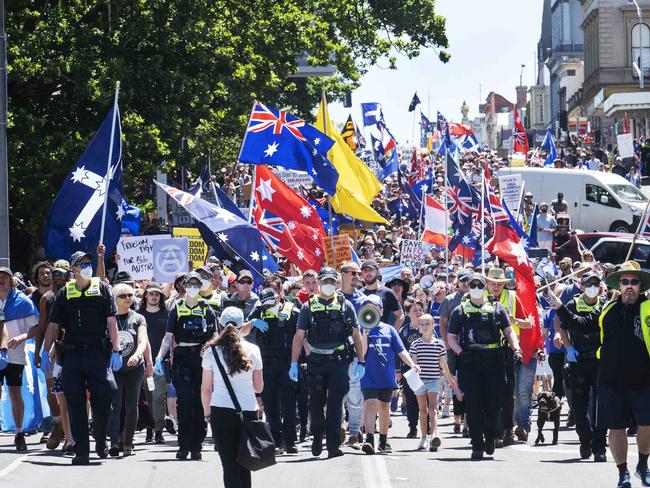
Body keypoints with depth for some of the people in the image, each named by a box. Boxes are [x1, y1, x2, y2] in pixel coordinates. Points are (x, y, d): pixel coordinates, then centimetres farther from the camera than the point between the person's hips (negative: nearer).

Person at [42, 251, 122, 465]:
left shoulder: (102, 289, 6)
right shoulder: (65, 293, 10)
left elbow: (111, 322, 2)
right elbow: (53, 325, 12)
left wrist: (115, 350, -5)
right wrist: (45, 353, 5)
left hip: (98, 353, -1)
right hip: (72, 355, 1)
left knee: (102, 401, -3)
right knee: (75, 404, -1)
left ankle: (100, 442, 21)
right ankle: (81, 450, 2)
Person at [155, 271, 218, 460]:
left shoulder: (207, 310, 8)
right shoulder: (177, 309, 9)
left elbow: (215, 338, 7)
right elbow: (168, 336, 5)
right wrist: (159, 358, -6)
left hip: (202, 357, 0)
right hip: (182, 358, 0)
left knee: (200, 404, 0)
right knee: (184, 403, -7)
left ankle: (196, 446, 4)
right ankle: (184, 446, -3)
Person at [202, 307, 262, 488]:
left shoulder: (212, 351, -2)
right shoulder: (252, 350, 2)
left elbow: (206, 388, 0)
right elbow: (259, 388, 8)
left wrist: (207, 413, 13)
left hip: (221, 412, -2)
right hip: (248, 411, 2)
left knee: (229, 465, -2)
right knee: (244, 465, 12)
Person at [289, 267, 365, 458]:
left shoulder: (345, 306, 7)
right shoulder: (309, 307, 8)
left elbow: (356, 335, 8)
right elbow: (299, 336, 7)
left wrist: (361, 362, 1)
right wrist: (294, 363, 0)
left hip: (339, 362, -1)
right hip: (316, 362, 1)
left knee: (335, 405, -5)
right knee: (316, 404, 6)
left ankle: (333, 447, -3)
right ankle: (317, 437, 28)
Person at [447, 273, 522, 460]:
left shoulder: (496, 309, 14)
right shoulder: (460, 311, 12)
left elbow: (509, 332, 13)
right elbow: (451, 337, 10)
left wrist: (516, 349, -4)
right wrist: (461, 353, -8)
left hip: (494, 362, 1)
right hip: (470, 364, -1)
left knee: (494, 404, -2)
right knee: (473, 406, -5)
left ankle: (490, 437, 22)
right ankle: (477, 446, 0)